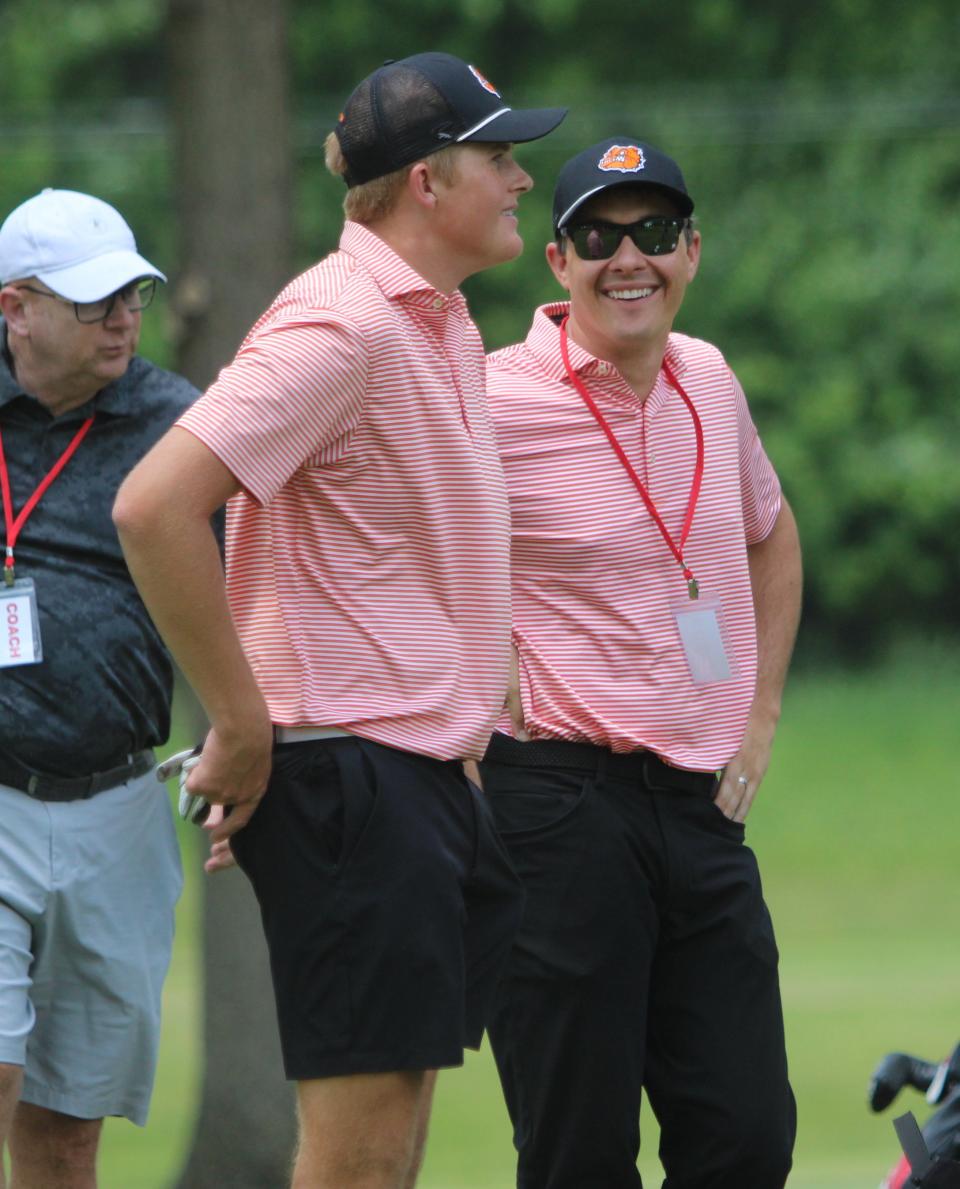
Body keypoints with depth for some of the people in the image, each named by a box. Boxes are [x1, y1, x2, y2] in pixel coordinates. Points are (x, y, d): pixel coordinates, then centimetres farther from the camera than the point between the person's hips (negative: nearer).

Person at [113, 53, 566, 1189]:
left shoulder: (445, 326, 15)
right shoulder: (337, 323, -15)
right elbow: (153, 507, -23)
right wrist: (241, 723, -18)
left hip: (427, 774, 9)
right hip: (348, 774, -9)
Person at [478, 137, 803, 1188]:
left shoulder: (707, 381, 10)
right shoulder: (488, 402, -11)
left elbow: (771, 538, 28)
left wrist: (760, 715, 20)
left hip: (702, 804, 6)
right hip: (558, 804, -6)